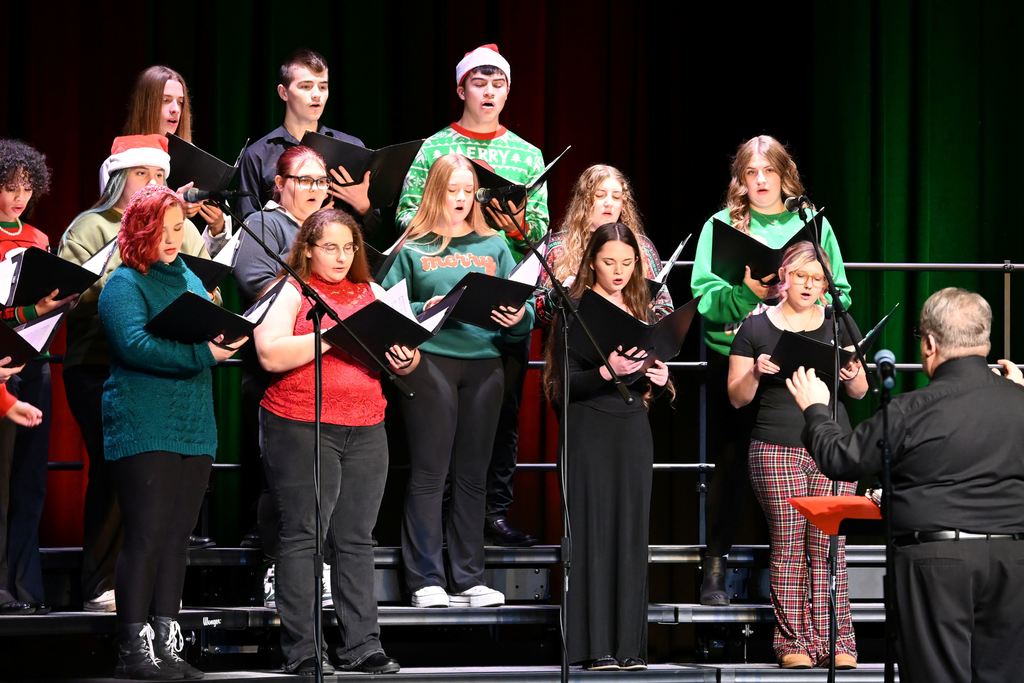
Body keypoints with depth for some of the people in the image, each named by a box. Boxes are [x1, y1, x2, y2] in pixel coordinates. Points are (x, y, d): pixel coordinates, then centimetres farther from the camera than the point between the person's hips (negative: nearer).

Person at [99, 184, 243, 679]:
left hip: (193, 429, 7)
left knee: (176, 539, 7)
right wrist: (203, 353, -24)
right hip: (142, 430, -7)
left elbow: (212, 337, 21)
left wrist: (225, 341, -2)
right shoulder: (124, 285, -6)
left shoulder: (190, 280, 18)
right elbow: (135, 345, -20)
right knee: (146, 536, -8)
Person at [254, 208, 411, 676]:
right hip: (300, 428, -5)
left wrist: (406, 360, -8)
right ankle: (301, 651, -3)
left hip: (366, 431, 5)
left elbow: (405, 351, 15)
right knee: (302, 537, -5)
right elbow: (271, 355, -14)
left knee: (356, 539, 6)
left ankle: (362, 646, 9)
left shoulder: (369, 295, 15)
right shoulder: (290, 293, 0)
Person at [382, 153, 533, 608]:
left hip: (484, 362, 3)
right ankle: (425, 580, -1)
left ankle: (468, 579, 11)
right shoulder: (412, 249, 6)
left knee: (472, 474, 6)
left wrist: (518, 317, -11)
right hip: (430, 361, -3)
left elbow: (523, 309, 10)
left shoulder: (494, 246, 15)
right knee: (429, 472, -4)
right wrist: (424, 310, -18)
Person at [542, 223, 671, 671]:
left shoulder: (641, 310, 13)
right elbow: (568, 384, -9)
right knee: (594, 531, -5)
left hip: (633, 430, 5)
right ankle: (595, 646, -4)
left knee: (631, 532, 4)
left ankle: (628, 644, 7)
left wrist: (659, 378, -3)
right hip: (591, 431, -5)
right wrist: (606, 371, -26)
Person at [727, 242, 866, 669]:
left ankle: (834, 642, -2)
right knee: (787, 547, -4)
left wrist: (852, 377, -7)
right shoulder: (756, 328, 7)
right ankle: (793, 643, 0)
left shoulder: (837, 325, 13)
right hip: (777, 452, -1)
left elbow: (860, 392, 15)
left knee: (828, 547, -4)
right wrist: (755, 373, -13)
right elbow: (737, 398, 6)